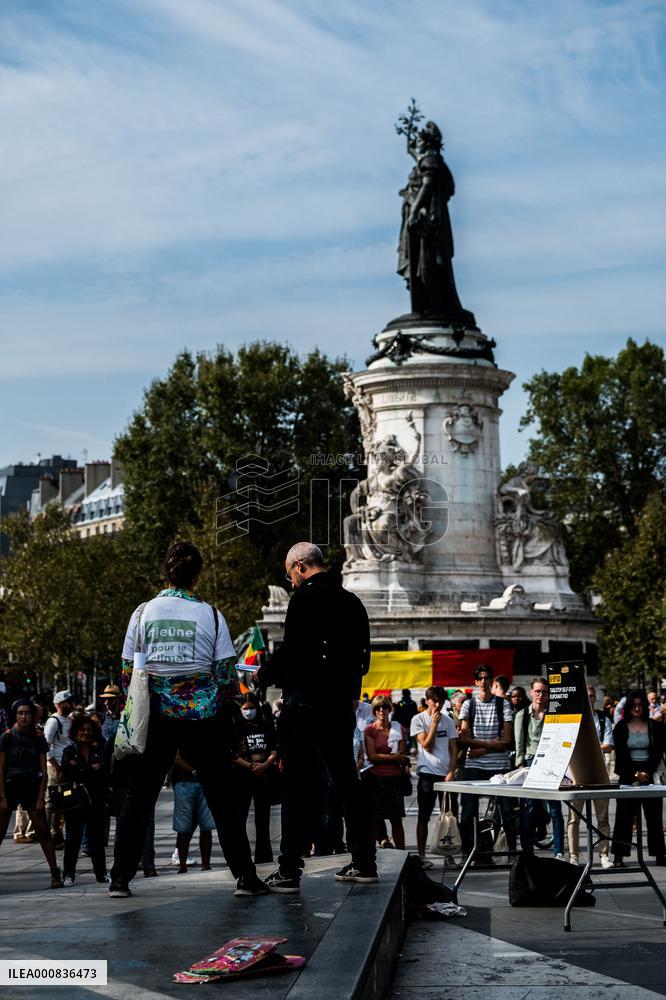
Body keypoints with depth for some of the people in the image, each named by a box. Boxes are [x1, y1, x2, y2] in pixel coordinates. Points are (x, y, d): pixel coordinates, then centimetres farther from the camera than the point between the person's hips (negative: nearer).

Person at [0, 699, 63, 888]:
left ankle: (55, 873, 0)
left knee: (43, 832, -3)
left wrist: (41, 798, -3)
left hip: (32, 787, 1)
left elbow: (43, 772, 5)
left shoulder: (38, 739, 5)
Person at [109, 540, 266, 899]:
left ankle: (120, 878, 9)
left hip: (156, 714, 1)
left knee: (139, 796, 9)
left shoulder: (143, 612, 1)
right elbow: (227, 675, -3)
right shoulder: (211, 615, -3)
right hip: (203, 714, -1)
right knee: (220, 796, 6)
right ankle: (244, 876, 5)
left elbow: (128, 675, 2)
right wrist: (222, 700, 16)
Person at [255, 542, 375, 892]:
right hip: (343, 702, 7)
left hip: (305, 702, -7)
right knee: (347, 781, 14)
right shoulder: (352, 601, 13)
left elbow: (292, 649, -17)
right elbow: (362, 658, 15)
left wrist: (264, 675, 0)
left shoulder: (306, 597, -8)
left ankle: (289, 870, -2)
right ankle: (364, 863, 17)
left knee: (297, 787, -3)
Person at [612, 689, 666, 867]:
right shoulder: (621, 728, 4)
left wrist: (647, 772, -9)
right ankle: (618, 855, 2)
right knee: (624, 816, -1)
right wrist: (635, 774, -12)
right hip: (628, 775, -1)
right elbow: (620, 755, -1)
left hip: (650, 774, 1)